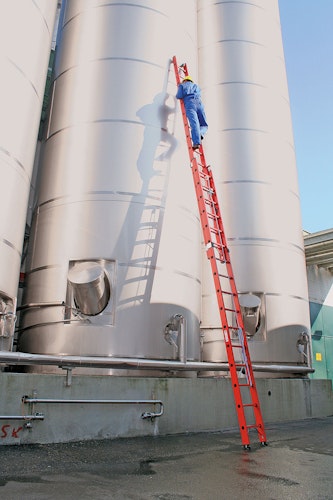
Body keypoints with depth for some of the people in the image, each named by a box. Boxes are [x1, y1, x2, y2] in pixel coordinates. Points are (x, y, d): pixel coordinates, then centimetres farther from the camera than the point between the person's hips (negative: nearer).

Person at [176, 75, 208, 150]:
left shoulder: (182, 85, 22)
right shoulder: (196, 86, 35)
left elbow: (179, 96, 7)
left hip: (189, 103, -3)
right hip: (199, 102, 3)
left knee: (194, 123, -21)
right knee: (204, 125, 10)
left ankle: (197, 142, -38)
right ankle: (200, 134, -23)